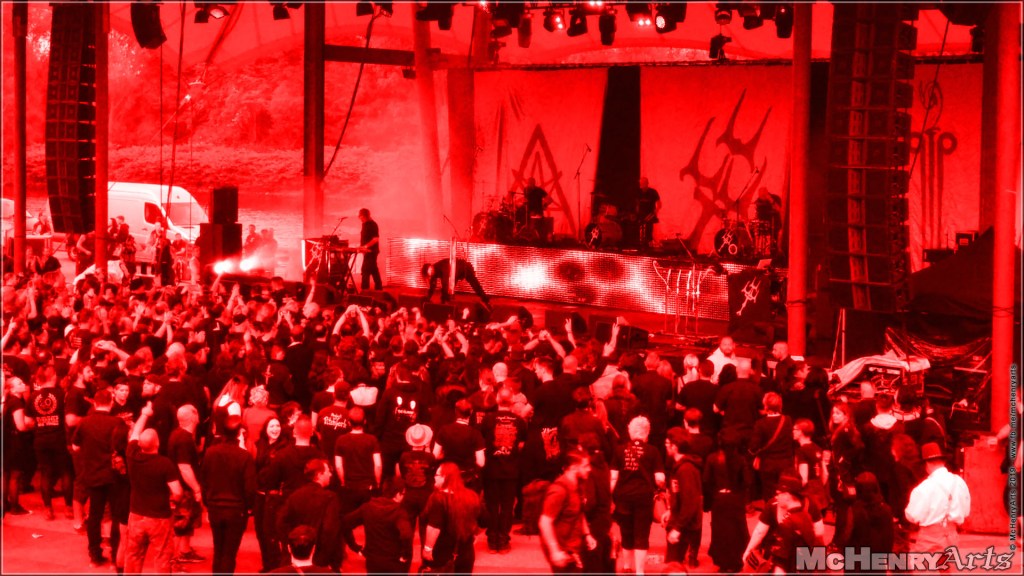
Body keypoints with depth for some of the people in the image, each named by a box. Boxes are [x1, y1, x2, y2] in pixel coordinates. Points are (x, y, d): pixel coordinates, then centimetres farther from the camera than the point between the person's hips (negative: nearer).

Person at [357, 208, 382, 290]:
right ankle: (378, 288, 19)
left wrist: (366, 246, -26)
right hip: (368, 251, 10)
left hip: (371, 251, -10)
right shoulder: (365, 224, 14)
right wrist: (362, 247, 9)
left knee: (366, 271, -12)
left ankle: (364, 289, -14)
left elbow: (376, 239, -21)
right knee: (374, 271, 13)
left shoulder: (372, 224, -13)